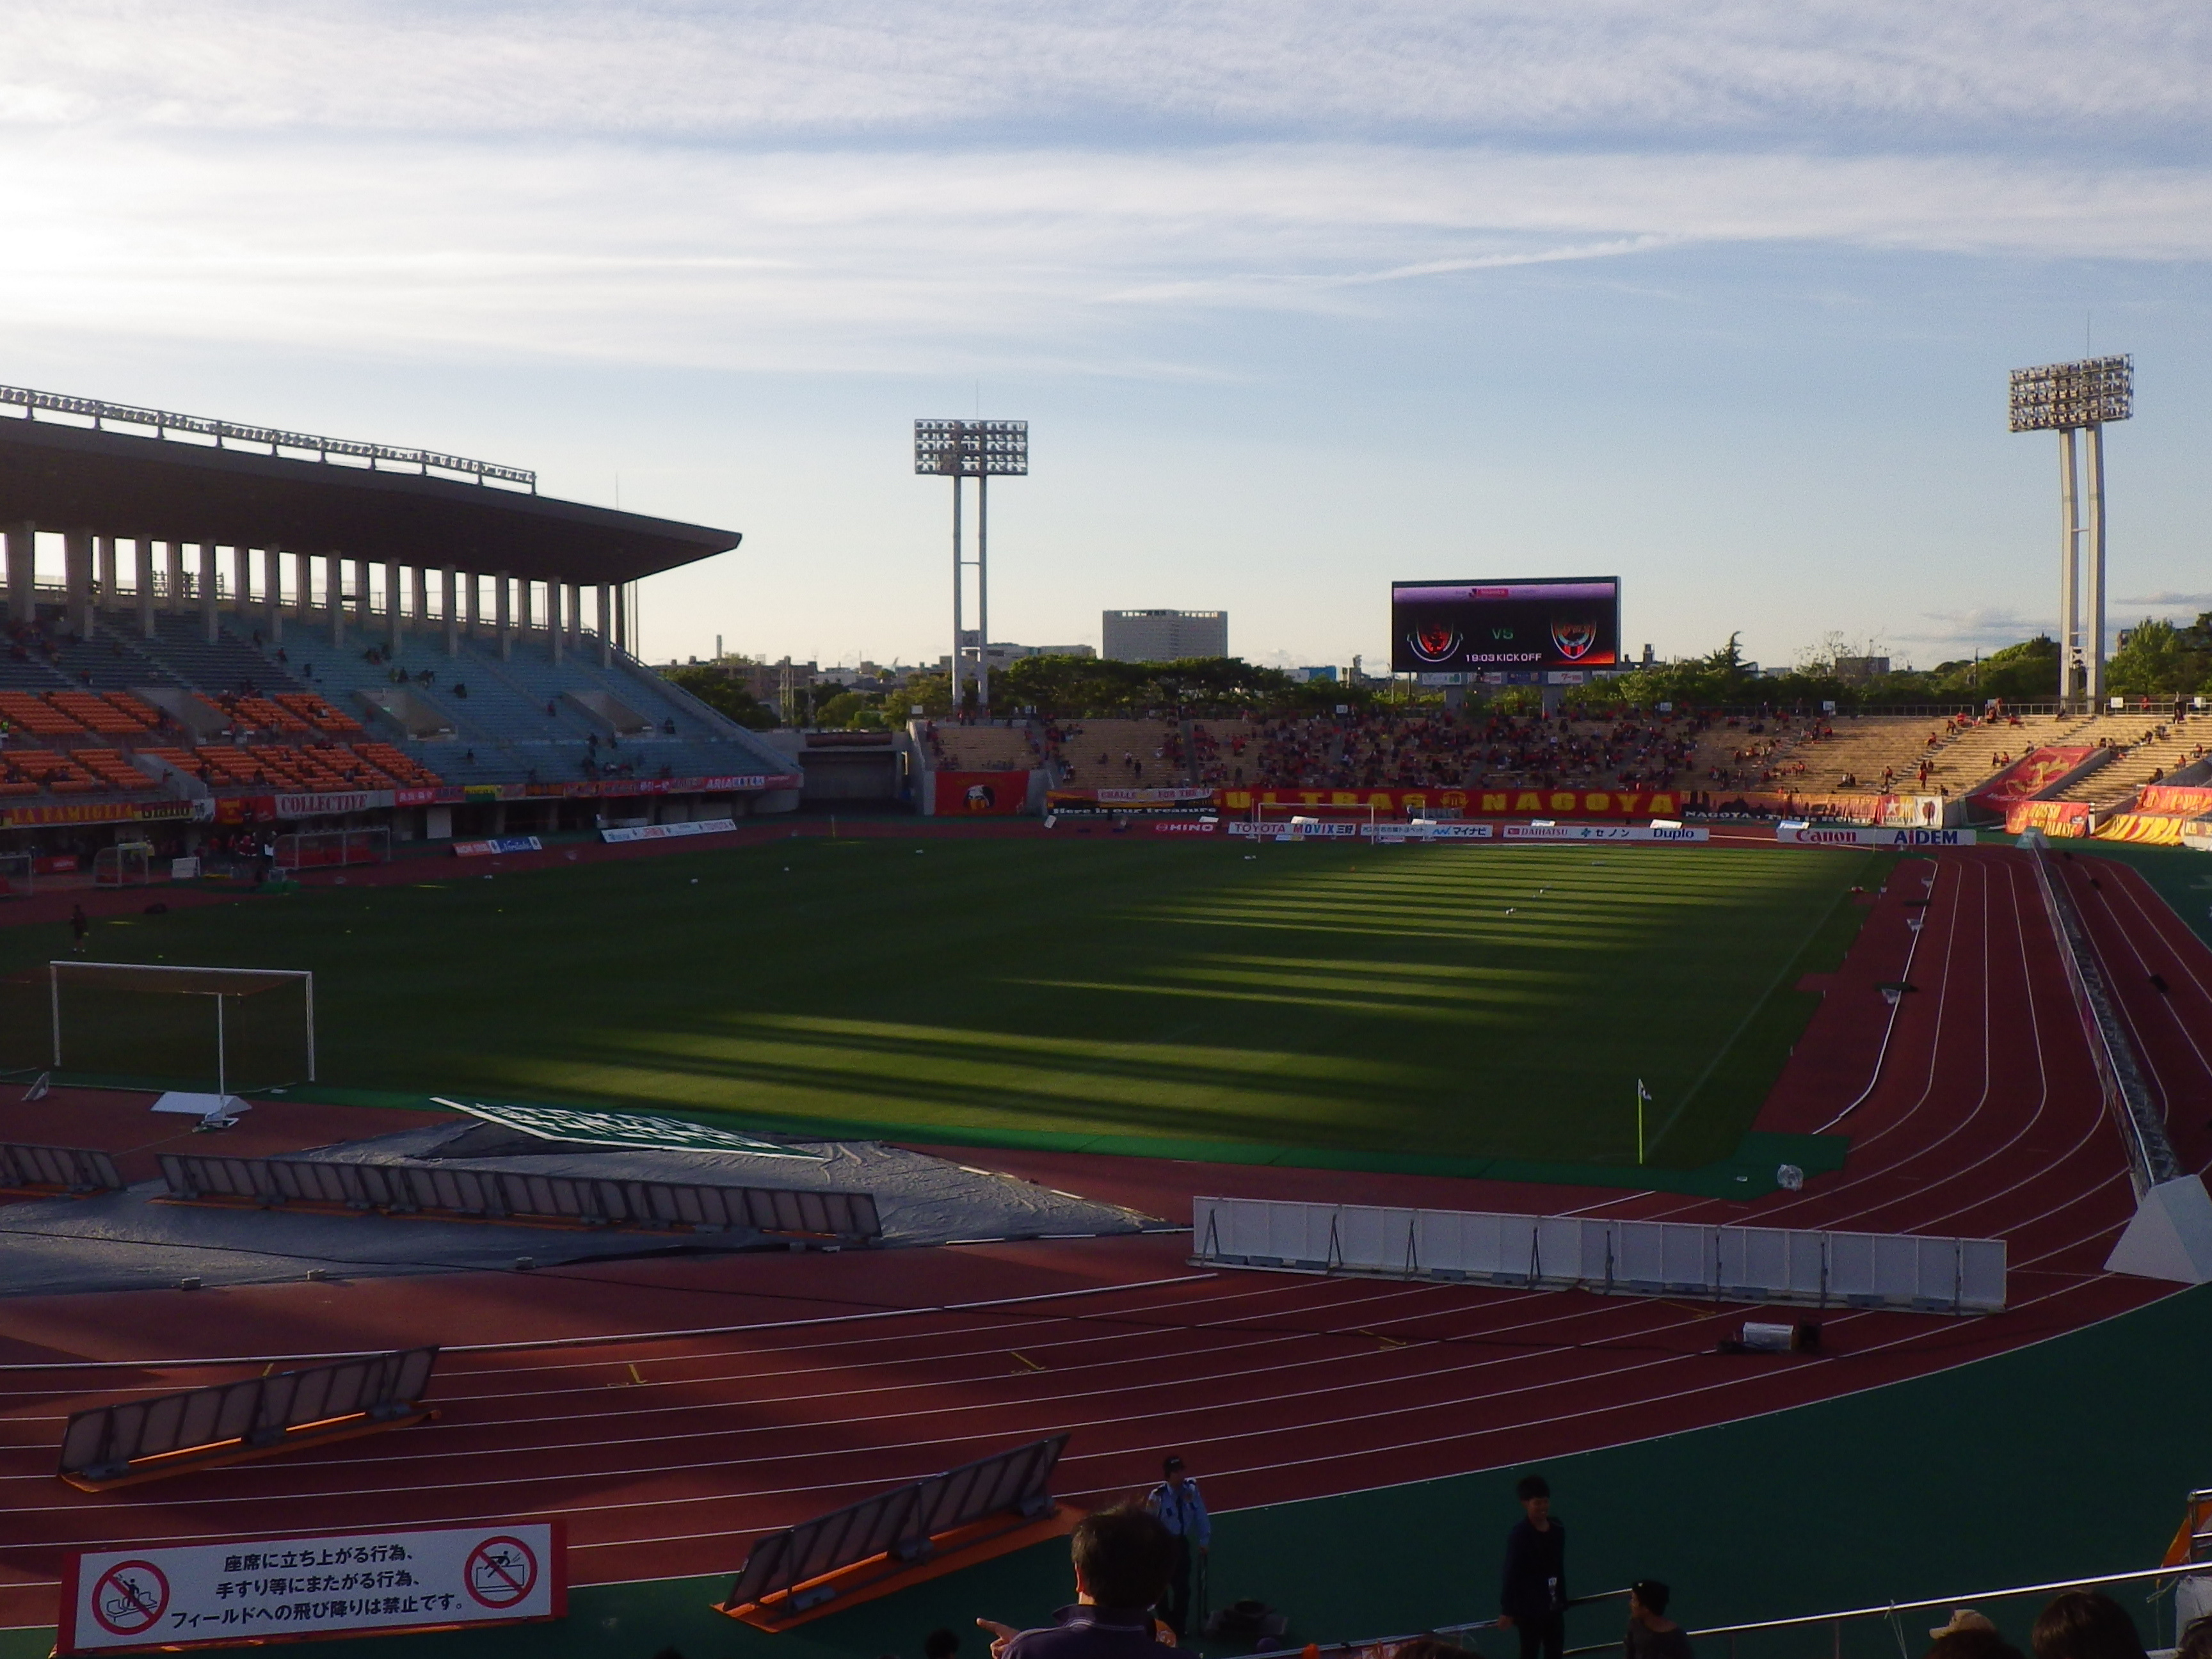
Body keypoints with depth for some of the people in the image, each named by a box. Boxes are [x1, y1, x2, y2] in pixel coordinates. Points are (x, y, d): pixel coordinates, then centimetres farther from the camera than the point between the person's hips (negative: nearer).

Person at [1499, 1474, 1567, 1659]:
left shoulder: (1558, 1531, 4)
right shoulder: (1519, 1534, -14)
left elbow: (1560, 1570, 12)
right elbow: (1511, 1573, -14)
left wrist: (1563, 1601, 13)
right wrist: (1507, 1610, -15)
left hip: (1553, 1607, 6)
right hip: (1530, 1608, -6)